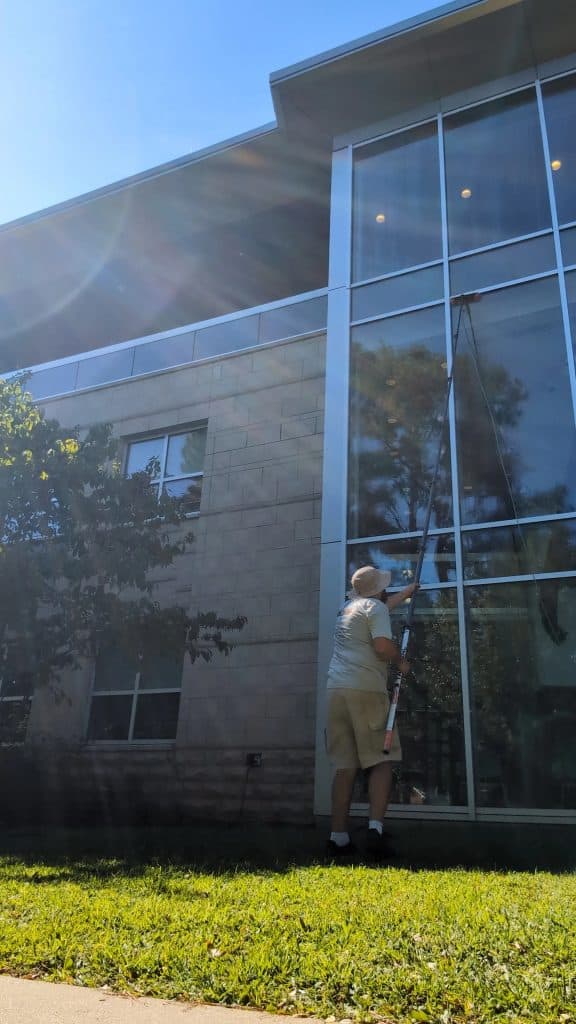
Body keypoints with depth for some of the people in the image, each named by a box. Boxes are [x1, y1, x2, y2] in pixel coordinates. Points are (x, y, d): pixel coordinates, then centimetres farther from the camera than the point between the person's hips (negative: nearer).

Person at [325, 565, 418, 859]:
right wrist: (401, 661, 6)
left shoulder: (348, 608, 25)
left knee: (344, 765, 5)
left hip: (336, 689, 7)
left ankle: (338, 836, 3)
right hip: (366, 689, -7)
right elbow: (383, 645, -14)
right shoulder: (375, 607, 1)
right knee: (381, 760, 0)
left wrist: (406, 592, 58)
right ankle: (375, 828, -12)